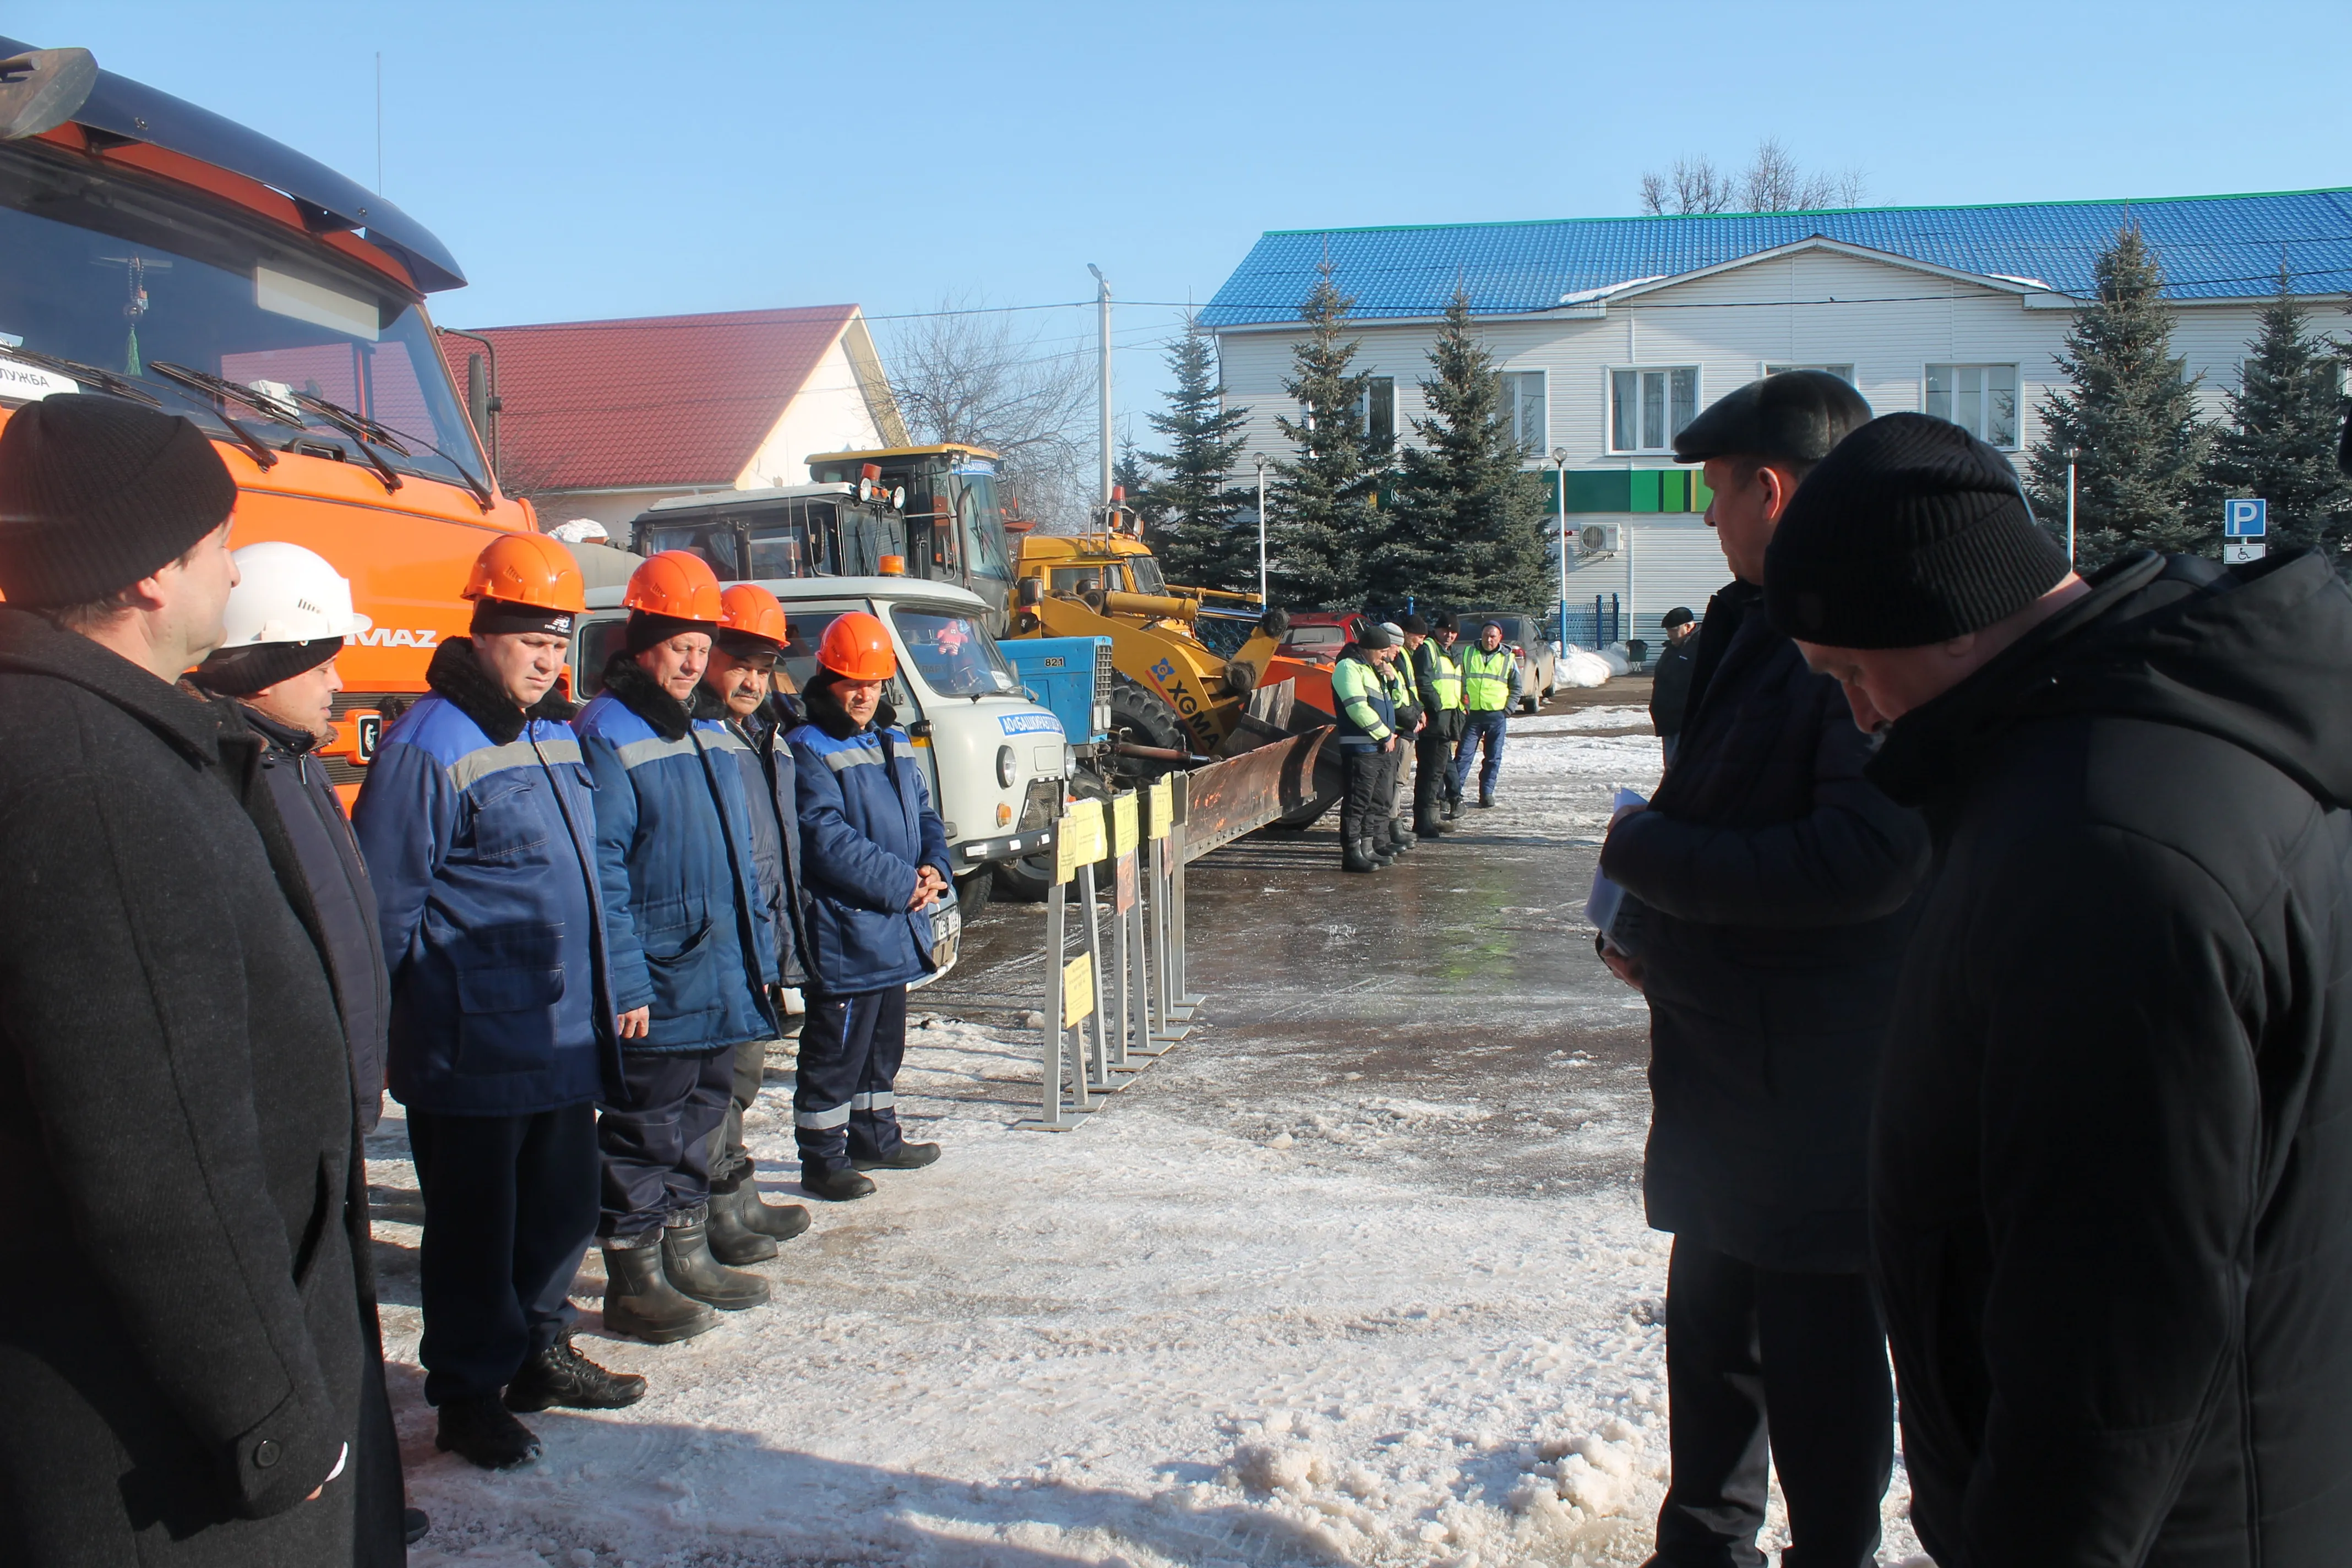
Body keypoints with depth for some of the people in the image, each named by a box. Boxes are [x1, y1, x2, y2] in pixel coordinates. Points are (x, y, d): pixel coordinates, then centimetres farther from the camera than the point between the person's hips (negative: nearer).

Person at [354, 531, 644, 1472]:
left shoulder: (554, 736, 13)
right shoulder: (427, 749, -15)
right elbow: (384, 903, -13)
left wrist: (604, 997, 19)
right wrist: (408, 1016, -8)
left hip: (564, 1035, 8)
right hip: (472, 1051, -8)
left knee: (563, 1203, 17)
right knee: (475, 1222, 4)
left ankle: (537, 1352, 34)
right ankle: (469, 1394, 18)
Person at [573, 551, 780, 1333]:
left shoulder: (708, 734, 14)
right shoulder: (606, 735, -12)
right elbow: (601, 871, -17)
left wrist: (759, 957, 16)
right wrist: (623, 982, -20)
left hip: (721, 983, 8)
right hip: (657, 989, -8)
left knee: (700, 1116, 17)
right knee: (644, 1128, 1)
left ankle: (687, 1252, 30)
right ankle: (635, 1278, 12)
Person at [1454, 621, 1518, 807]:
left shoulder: (1508, 658, 6)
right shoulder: (1468, 654, 6)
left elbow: (1516, 688, 10)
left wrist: (1508, 710, -1)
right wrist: (1461, 707, -2)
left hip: (1496, 715, 1)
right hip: (1471, 714, 0)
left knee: (1493, 757, 5)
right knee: (1464, 755, -4)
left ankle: (1487, 793, 14)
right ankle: (1454, 793, -2)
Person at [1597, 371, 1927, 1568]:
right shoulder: (1760, 623, 11)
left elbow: (1868, 858, -29)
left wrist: (1646, 854, -20)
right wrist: (1658, 926, 7)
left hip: (1821, 1086, -9)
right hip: (1725, 1057, 9)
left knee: (1818, 1350, 6)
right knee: (1710, 1322, 20)